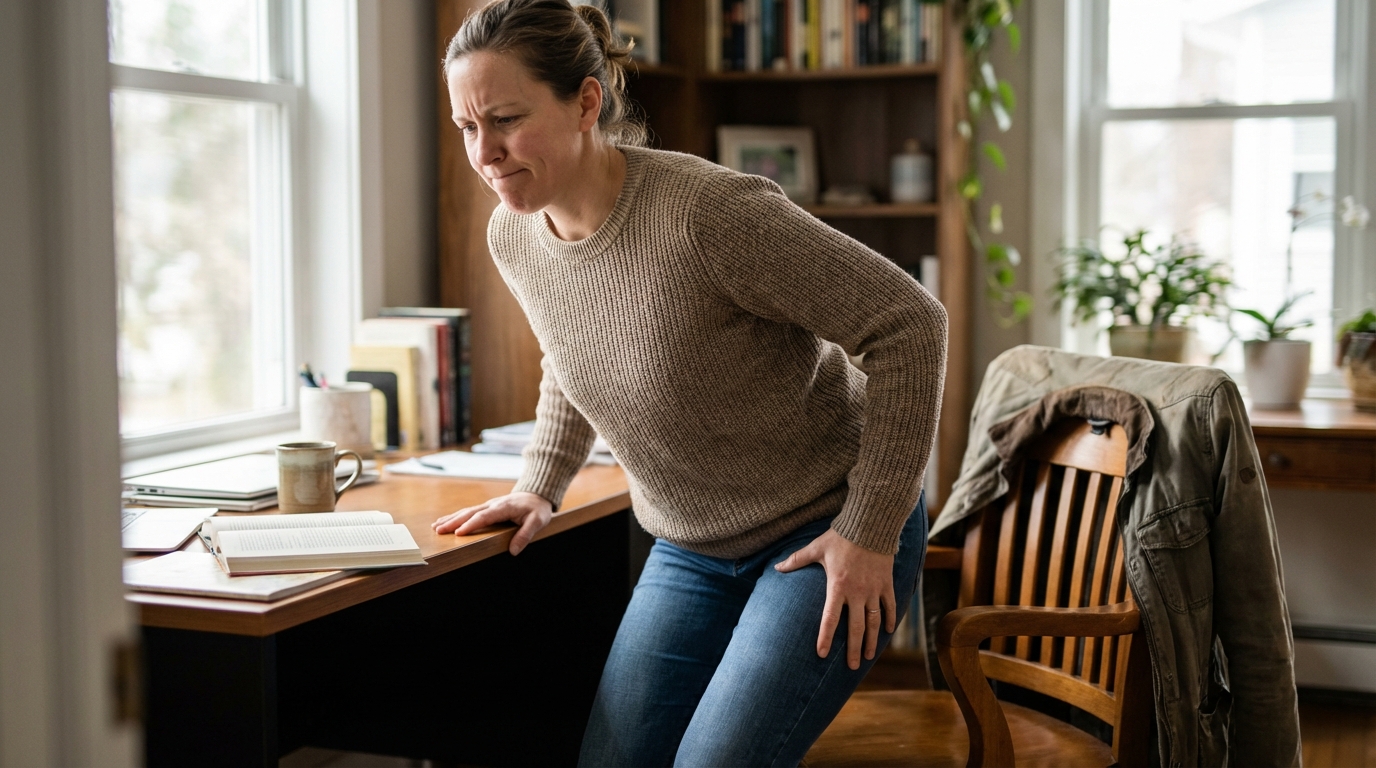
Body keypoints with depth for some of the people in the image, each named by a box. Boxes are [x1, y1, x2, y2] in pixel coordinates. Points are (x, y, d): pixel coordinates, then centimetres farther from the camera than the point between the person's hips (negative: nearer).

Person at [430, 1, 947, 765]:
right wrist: (539, 485, 8)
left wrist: (871, 532, -20)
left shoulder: (708, 213, -28)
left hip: (825, 536, -6)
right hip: (690, 552, 7)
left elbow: (909, 325, -23)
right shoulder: (512, 235, -5)